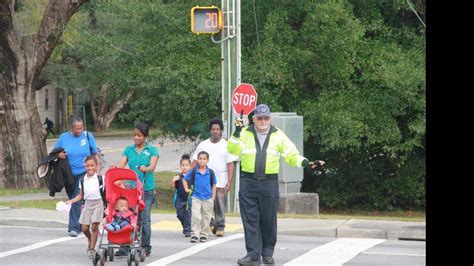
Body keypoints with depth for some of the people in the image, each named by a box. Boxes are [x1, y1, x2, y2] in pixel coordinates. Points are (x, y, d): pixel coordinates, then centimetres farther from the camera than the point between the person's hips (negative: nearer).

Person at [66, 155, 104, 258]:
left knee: (94, 226, -8)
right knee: (84, 228, 3)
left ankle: (92, 248, 1)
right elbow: (81, 195, 12)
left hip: (98, 203, -4)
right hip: (87, 204, 4)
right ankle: (90, 241, 33)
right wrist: (71, 201, 1)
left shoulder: (100, 178, -2)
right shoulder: (83, 180, 7)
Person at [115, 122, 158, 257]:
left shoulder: (152, 150, 2)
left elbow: (152, 166, -14)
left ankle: (146, 247, 9)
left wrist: (145, 169, -35)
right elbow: (121, 165, 1)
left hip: (146, 189, -2)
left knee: (144, 218, 1)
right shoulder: (129, 150, 10)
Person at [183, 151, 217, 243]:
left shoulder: (210, 172, 0)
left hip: (207, 198, 1)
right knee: (195, 216, -12)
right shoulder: (193, 172, -2)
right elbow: (185, 179, 12)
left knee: (206, 218, 9)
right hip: (196, 197, -1)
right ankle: (195, 234, -8)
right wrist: (187, 189, 0)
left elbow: (213, 186, 8)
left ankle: (203, 234, 21)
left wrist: (213, 198, 5)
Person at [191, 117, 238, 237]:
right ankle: (209, 223, 16)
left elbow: (230, 165, 1)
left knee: (220, 207, -1)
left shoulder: (226, 146, 4)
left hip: (221, 183, -2)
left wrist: (229, 182, -8)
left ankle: (220, 227, 7)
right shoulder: (203, 145, 10)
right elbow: (195, 162, 9)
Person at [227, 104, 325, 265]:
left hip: (269, 183, 1)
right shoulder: (245, 133, 4)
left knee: (268, 220, 5)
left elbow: (291, 154, 5)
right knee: (250, 219, -2)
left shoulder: (277, 135, 7)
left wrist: (303, 162, -13)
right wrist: (237, 134, -21)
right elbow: (233, 150, -8)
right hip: (248, 182, 0)